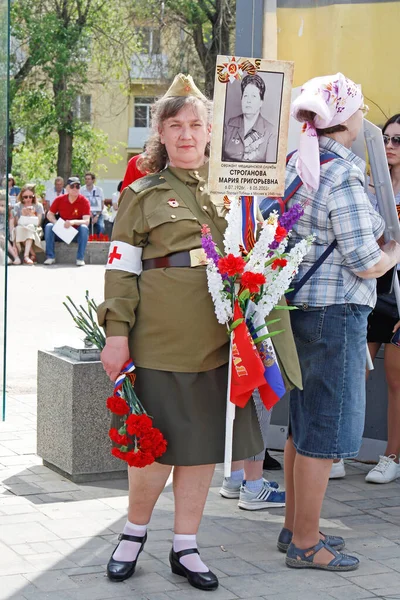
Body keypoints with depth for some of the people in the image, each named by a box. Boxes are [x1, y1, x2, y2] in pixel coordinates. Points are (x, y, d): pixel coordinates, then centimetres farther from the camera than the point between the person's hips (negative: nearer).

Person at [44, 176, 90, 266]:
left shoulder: (84, 201, -13)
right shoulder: (59, 199, -5)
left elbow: (86, 221, -21)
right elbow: (50, 214, 2)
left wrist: (73, 222, -39)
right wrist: (56, 223, -20)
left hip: (77, 233, -2)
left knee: (84, 228, -33)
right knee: (49, 226, -23)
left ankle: (80, 258, -29)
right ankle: (50, 257, -20)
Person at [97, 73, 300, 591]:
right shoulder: (143, 194, 2)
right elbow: (121, 267, -1)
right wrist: (116, 331, -9)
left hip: (217, 339, 4)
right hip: (159, 340, -4)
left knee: (204, 442, 7)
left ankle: (185, 546, 21)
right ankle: (134, 532, 24)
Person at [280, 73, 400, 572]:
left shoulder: (295, 164, 9)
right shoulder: (343, 175, -18)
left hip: (300, 306, 9)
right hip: (336, 311, -9)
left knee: (302, 424, 17)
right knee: (325, 431, 0)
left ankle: (294, 527, 28)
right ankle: (306, 544, 9)